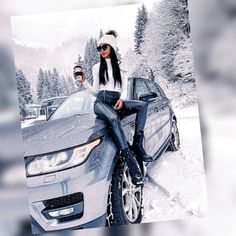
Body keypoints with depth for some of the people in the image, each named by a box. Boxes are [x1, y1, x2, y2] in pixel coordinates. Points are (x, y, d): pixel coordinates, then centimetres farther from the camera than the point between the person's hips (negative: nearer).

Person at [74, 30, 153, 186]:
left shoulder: (120, 67, 17)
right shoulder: (97, 67, 15)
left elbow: (124, 89, 11)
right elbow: (96, 91, 13)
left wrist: (121, 99, -9)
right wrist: (84, 82, -2)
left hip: (117, 101, 3)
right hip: (101, 102, -3)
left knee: (143, 105, -23)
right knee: (114, 118, -38)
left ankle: (137, 144, -27)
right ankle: (131, 161, -46)